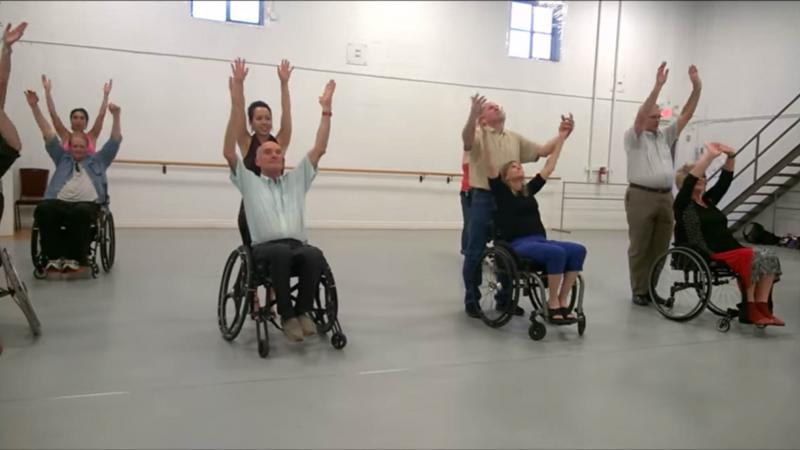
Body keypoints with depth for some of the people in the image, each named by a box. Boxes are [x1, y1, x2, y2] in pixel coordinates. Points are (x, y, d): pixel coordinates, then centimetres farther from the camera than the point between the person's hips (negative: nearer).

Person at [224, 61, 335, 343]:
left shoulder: (296, 180, 24)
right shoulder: (249, 182, 18)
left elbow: (319, 149, 18)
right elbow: (228, 152, 5)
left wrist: (326, 109, 12)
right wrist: (236, 103, -2)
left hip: (297, 247, 2)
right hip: (266, 249, -2)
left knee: (315, 255, -35)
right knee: (281, 252, -39)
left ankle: (303, 310, -16)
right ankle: (287, 315, -23)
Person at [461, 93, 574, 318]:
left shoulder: (515, 139, 16)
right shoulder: (479, 136, -2)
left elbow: (543, 151, 14)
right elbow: (467, 140, -26)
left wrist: (562, 135, -1)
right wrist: (472, 114, -43)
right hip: (483, 199, -5)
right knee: (475, 252, 1)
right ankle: (471, 300, 12)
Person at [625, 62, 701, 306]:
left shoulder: (665, 135, 18)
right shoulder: (634, 136, 1)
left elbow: (686, 115, 11)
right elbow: (640, 115, -17)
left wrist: (697, 88, -1)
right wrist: (658, 86, -25)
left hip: (665, 197, 6)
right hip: (641, 196, -6)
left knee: (660, 248, 8)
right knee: (639, 247, 1)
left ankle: (653, 289, 18)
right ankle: (639, 291, 8)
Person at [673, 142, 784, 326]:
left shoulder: (708, 200, 20)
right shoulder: (683, 205, -1)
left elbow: (725, 180, 11)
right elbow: (689, 182, -17)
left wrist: (731, 156, -5)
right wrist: (709, 155, -23)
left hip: (731, 249, 7)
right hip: (708, 255, -7)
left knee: (768, 257, -14)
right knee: (751, 258, -25)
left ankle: (761, 307, -16)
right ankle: (750, 308, -14)